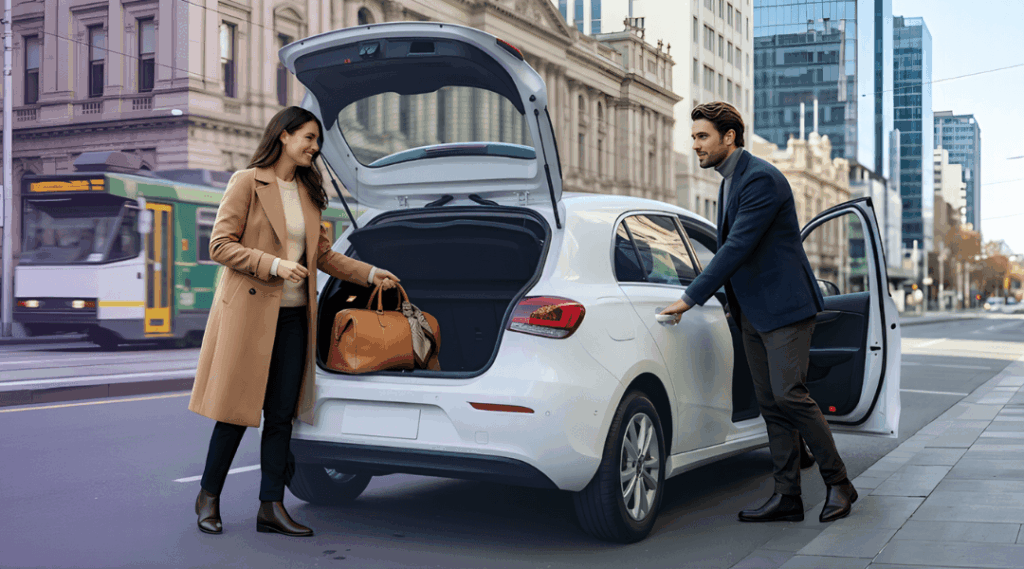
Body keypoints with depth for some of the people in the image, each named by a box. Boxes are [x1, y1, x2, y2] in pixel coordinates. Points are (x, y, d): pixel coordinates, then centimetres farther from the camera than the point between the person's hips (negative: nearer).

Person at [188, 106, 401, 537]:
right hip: (250, 310, -6)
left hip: (293, 316, 6)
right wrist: (274, 265, -18)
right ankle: (208, 496, 18)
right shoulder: (247, 183, -4)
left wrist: (370, 274, 11)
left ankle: (271, 507, 11)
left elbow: (323, 254, 19)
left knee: (281, 414, 5)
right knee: (238, 408, 0)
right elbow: (221, 245, -9)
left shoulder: (308, 192, 16)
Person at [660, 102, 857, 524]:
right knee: (771, 404, 7)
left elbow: (737, 247, -23)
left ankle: (839, 484, 4)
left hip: (784, 306, -9)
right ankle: (786, 497, 10)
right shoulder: (729, 180, 15)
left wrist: (691, 298, -21)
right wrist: (734, 301, 20)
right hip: (753, 311, 9)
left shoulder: (762, 179, -16)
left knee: (789, 394, -12)